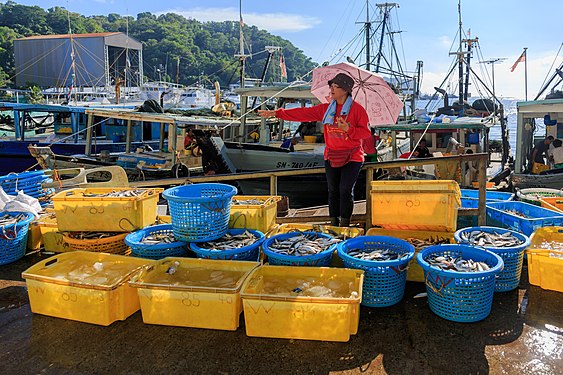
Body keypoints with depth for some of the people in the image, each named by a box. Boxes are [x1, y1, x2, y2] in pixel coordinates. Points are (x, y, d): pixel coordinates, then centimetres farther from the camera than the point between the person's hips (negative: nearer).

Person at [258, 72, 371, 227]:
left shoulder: (358, 109, -6)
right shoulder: (325, 109, 7)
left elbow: (366, 132, -8)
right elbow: (304, 113, 3)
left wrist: (348, 129, -24)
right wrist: (277, 113, -1)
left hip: (352, 157, -4)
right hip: (331, 156, 4)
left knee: (345, 190, -9)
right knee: (333, 191, 7)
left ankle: (345, 225, 2)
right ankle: (334, 223, 16)